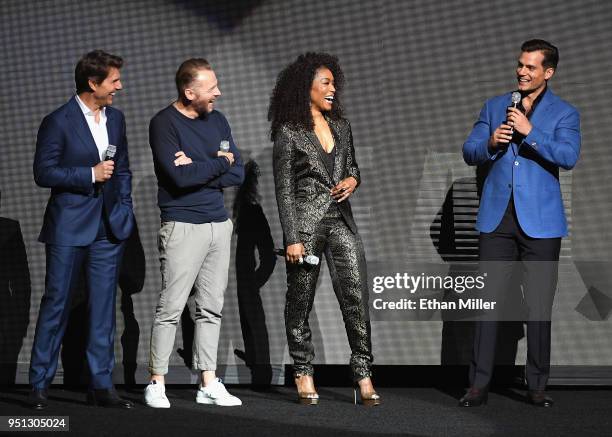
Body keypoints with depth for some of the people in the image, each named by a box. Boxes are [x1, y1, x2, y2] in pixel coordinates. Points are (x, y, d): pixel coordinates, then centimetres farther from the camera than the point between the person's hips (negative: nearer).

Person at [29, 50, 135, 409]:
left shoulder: (115, 118, 11)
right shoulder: (59, 122, -8)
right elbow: (44, 173, -10)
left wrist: (124, 210, 7)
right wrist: (90, 174, -15)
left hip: (109, 228, 5)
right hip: (70, 227, -5)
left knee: (104, 306, 5)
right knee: (56, 304, 1)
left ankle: (101, 385, 10)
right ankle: (40, 384, 10)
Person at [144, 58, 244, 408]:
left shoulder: (217, 120, 11)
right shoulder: (165, 123, -8)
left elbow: (238, 173, 5)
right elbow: (180, 176, -20)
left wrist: (198, 170, -10)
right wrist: (219, 163, -6)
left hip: (219, 225, 6)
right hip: (183, 226, -6)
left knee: (212, 308, 8)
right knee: (171, 307, -5)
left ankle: (209, 384, 13)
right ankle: (157, 383, 4)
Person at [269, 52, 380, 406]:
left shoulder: (340, 126, 12)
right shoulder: (288, 132, -4)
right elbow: (284, 188, -6)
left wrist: (352, 180, -1)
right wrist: (292, 238, -12)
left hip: (341, 220, 4)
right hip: (306, 221, -4)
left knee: (357, 295, -6)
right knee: (301, 300, 4)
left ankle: (363, 374, -4)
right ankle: (303, 374, 15)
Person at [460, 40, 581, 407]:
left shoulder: (564, 113, 4)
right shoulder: (494, 106, 13)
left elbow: (568, 157, -12)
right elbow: (469, 152, 8)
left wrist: (530, 132, -20)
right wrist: (490, 144, -12)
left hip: (540, 221, -2)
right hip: (497, 218, 2)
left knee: (539, 305, 3)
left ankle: (537, 386, 11)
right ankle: (479, 384, 3)